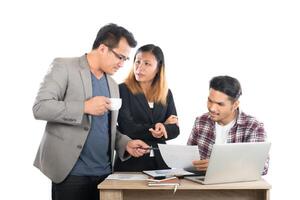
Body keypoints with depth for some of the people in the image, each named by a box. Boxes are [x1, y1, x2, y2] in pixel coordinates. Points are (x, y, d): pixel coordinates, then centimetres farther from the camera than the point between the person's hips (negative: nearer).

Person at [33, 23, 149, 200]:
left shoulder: (112, 85, 15)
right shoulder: (65, 67, -4)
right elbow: (40, 107, -13)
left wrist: (126, 144, 2)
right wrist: (85, 107, -20)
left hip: (104, 172, 6)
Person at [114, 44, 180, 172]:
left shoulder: (166, 94, 10)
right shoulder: (122, 90, -4)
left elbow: (174, 129, 5)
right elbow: (127, 128, -13)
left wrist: (162, 129, -17)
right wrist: (160, 127, -4)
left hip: (159, 162, 4)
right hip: (130, 163, -4)